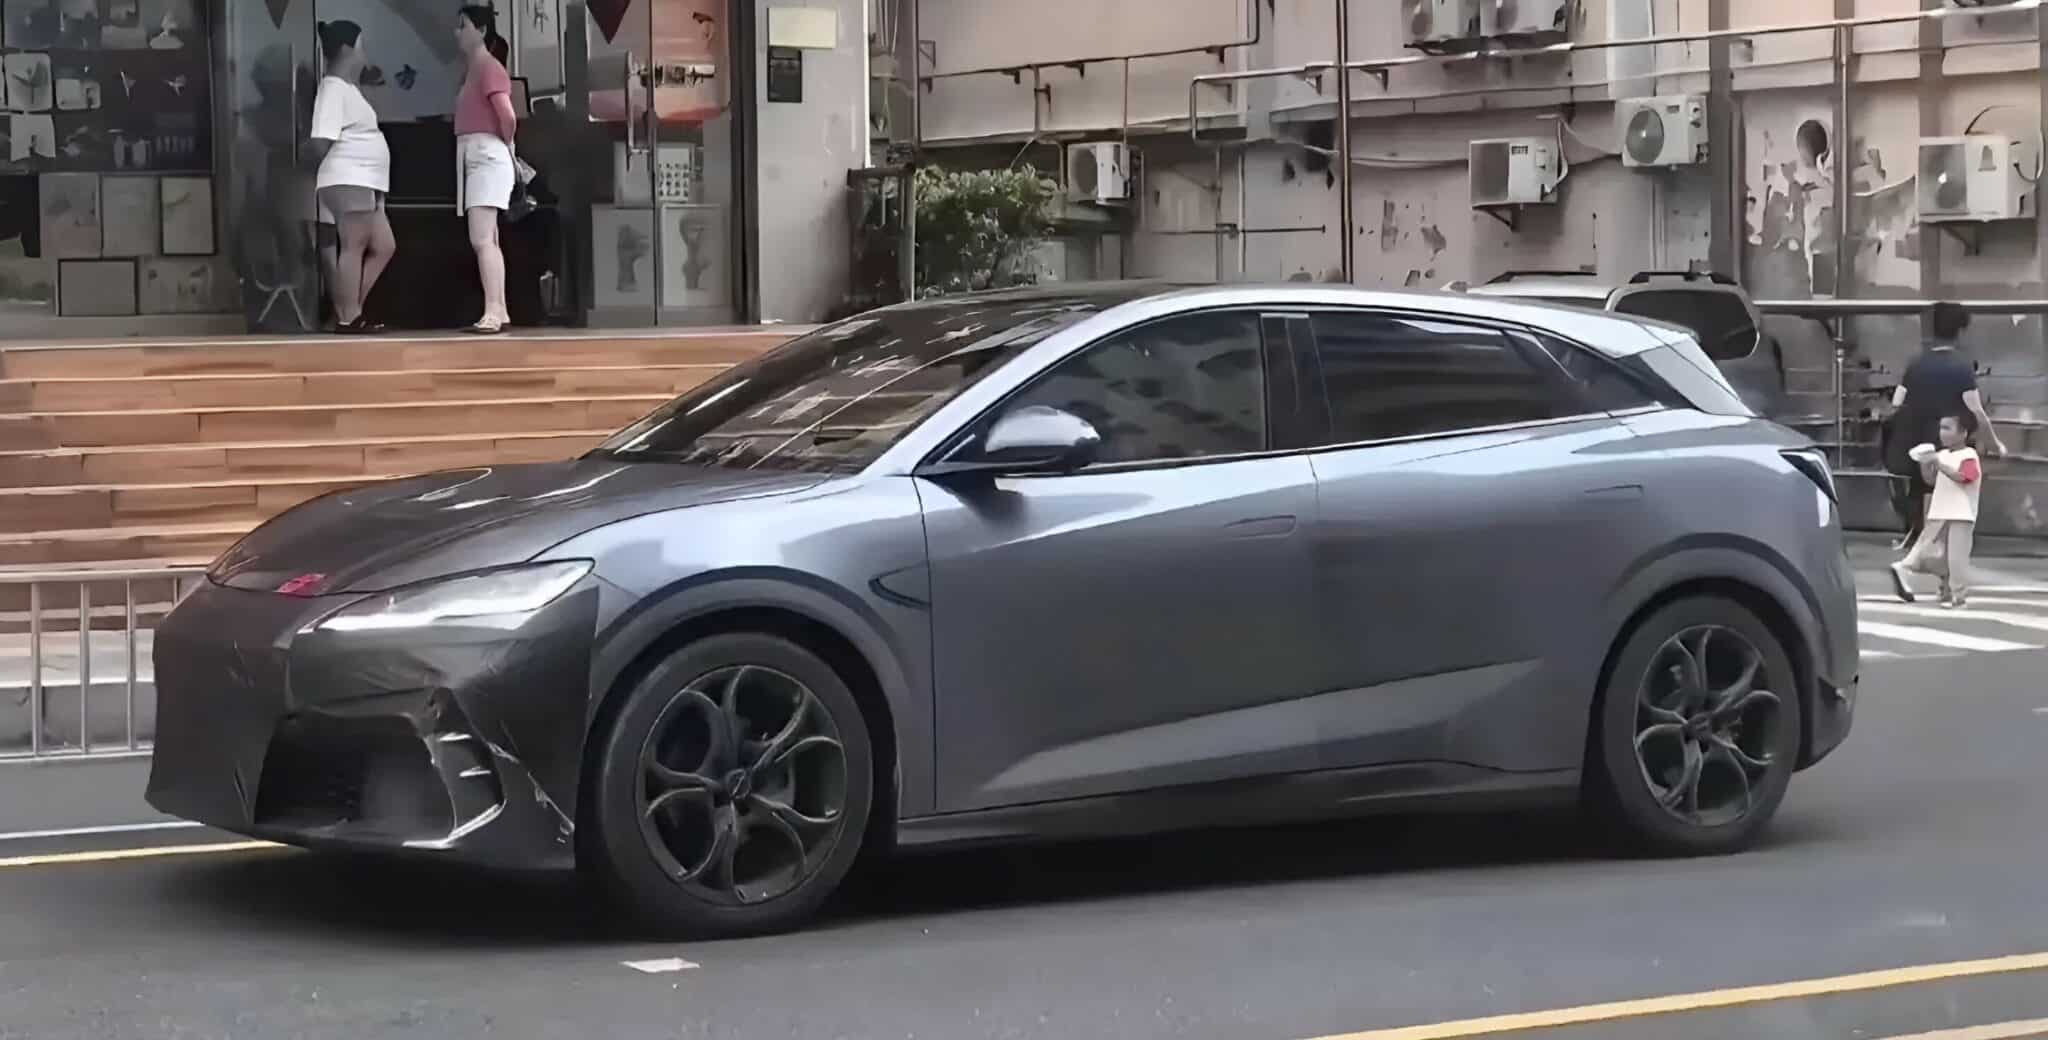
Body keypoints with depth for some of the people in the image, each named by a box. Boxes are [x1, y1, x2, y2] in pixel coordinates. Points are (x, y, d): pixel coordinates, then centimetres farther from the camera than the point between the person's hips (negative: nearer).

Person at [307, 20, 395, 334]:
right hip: (348, 182, -10)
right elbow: (321, 143, -18)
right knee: (353, 247, -10)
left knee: (384, 247, 9)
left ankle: (351, 310, 11)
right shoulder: (334, 89, -11)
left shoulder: (348, 89, 22)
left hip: (365, 183, 10)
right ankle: (348, 318, -9)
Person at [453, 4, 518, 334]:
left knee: (481, 239, -17)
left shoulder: (489, 68, -13)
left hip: (487, 157, -10)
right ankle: (499, 311, 15)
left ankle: (492, 313, -22)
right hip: (473, 158, 10)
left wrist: (506, 145, -6)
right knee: (488, 240, 12)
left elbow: (508, 116, -24)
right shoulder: (472, 69, 16)